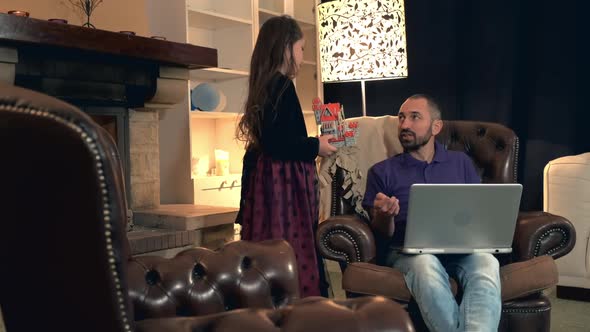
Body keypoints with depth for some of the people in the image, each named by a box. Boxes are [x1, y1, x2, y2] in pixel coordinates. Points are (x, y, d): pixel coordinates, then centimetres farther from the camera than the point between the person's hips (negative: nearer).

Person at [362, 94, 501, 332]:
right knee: (425, 264, -38)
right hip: (408, 250, -1)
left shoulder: (461, 162, 20)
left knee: (486, 262, -34)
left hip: (461, 248, 2)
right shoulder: (382, 171, 14)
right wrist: (384, 215, -13)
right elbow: (382, 233, 11)